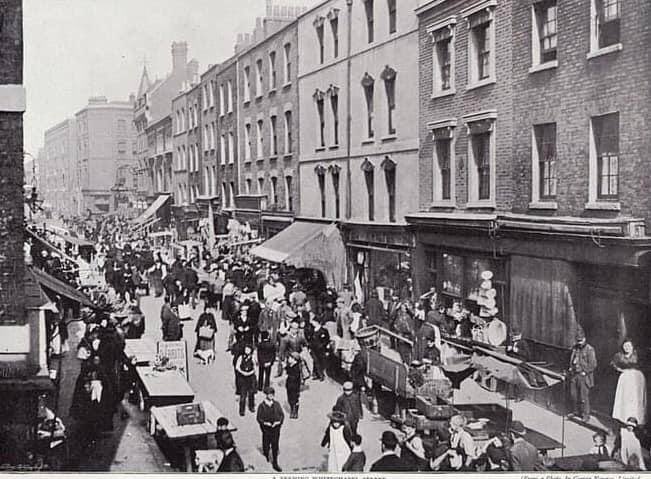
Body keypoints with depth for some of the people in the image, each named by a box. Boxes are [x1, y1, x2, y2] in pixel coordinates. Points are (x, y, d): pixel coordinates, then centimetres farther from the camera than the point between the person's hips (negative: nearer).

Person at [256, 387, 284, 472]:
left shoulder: (277, 404, 1)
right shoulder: (262, 406, -6)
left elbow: (282, 414, 4)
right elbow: (259, 418, -4)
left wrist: (278, 422, -13)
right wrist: (265, 423, -19)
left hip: (276, 429, 2)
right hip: (266, 429, -2)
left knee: (275, 447, 6)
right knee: (266, 447, 7)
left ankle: (275, 464, 15)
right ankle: (265, 461, 31)